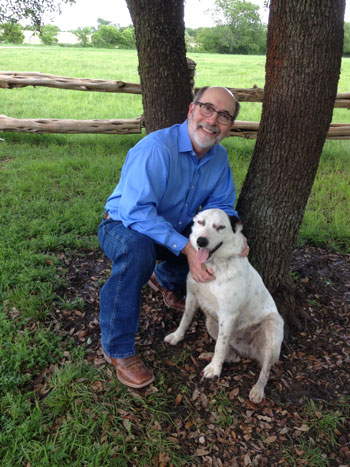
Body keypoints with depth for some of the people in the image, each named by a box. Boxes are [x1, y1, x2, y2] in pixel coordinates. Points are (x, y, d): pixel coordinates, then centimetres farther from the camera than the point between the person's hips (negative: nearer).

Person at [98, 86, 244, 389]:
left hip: (175, 228, 7)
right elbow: (136, 213, -36)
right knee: (137, 250, -39)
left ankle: (165, 280, 23)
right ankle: (117, 349, -20)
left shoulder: (219, 157, -5)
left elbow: (220, 205, 3)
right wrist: (185, 247, -42)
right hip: (124, 226, -7)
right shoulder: (155, 148, -29)